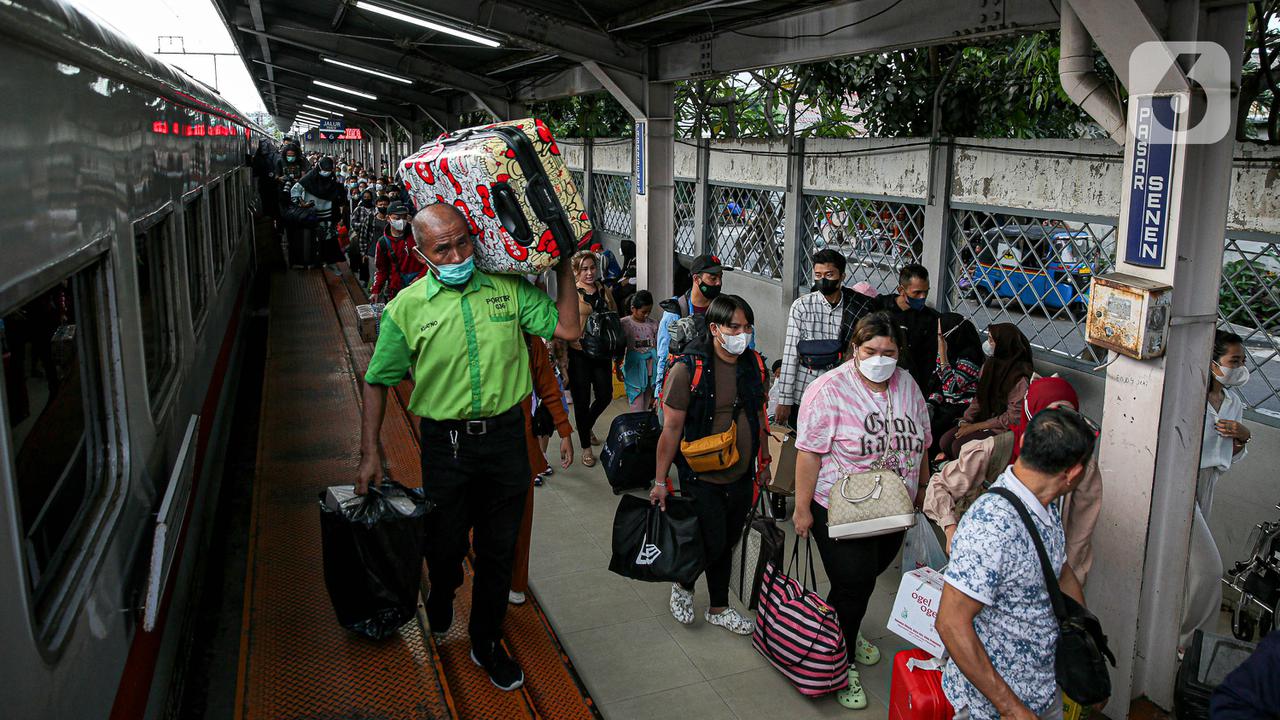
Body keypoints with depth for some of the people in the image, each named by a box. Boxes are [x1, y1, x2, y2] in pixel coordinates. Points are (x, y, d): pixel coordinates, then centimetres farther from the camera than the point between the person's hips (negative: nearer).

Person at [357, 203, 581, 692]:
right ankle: (441, 596, 52)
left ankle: (486, 642, 34)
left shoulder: (508, 288, -2)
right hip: (445, 444, -1)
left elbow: (568, 329, -5)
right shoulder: (407, 308, -6)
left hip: (505, 436, 1)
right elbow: (378, 382, 1)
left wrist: (563, 268, -7)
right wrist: (370, 454, -2)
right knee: (445, 544, 15)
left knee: (498, 549, 12)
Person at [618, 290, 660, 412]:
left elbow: (657, 347, 10)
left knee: (647, 405, 7)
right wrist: (618, 369, 4)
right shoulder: (625, 323, -4)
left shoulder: (653, 323, 5)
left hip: (650, 365, 3)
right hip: (634, 365, -3)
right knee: (637, 407, -6)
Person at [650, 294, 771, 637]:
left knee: (726, 544, 17)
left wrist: (764, 461, 19)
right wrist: (660, 481, -12)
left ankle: (719, 609, 35)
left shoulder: (754, 365, 1)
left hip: (741, 477, 6)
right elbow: (671, 429, -15)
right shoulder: (689, 369, -19)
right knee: (712, 545, -2)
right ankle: (683, 584, 29)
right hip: (702, 478, -6)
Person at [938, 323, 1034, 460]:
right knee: (945, 441, -9)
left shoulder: (1020, 376, -22)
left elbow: (1013, 417, -20)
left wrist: (975, 427, -16)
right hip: (985, 418, 7)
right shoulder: (990, 363, 2)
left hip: (1004, 429, -7)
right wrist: (965, 421, -6)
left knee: (959, 446, -21)